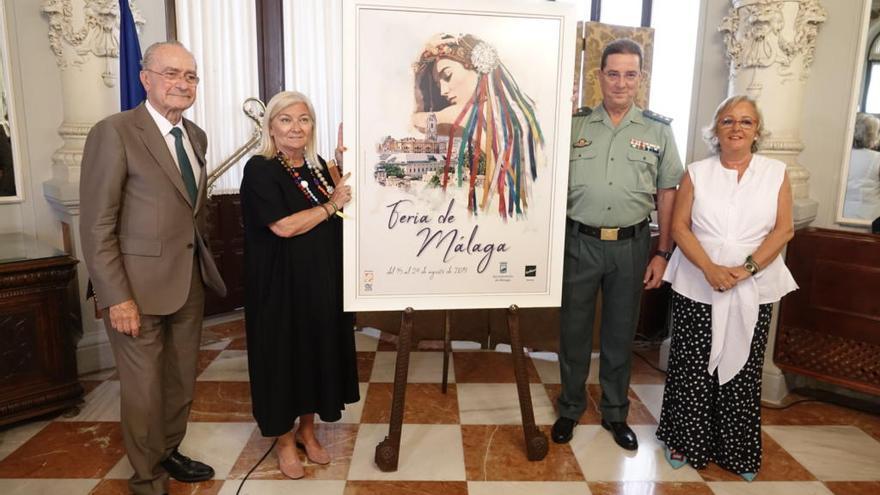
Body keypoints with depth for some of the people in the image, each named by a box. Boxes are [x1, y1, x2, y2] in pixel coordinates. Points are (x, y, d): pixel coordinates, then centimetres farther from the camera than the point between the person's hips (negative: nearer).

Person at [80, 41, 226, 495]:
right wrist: (117, 298, -17)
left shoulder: (196, 136, 10)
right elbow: (96, 226, -14)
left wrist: (204, 266, 9)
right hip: (139, 287, -6)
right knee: (144, 389, 8)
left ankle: (169, 453, 40)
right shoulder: (113, 132, -12)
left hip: (190, 282, 7)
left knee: (182, 380, 18)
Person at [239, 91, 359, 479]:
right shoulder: (260, 170, -11)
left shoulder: (318, 166, 7)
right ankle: (284, 440, 25)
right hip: (280, 284, -6)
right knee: (283, 355, 6)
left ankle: (307, 429, 33)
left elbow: (342, 216, 6)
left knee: (317, 350, 14)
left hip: (322, 280, 6)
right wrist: (331, 204, -12)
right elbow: (284, 226, -21)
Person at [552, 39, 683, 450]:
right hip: (580, 242, 0)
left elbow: (668, 193, 6)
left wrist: (662, 253, 2)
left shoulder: (658, 130, 4)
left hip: (631, 245, 1)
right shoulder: (575, 125, 1)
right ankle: (570, 408, 29)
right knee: (574, 329, 10)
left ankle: (615, 412, 32)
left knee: (621, 333, 13)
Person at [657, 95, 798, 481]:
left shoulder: (776, 172, 4)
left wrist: (747, 268, -14)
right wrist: (710, 268, -16)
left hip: (754, 291, 1)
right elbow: (679, 226, -3)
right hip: (697, 287, 0)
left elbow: (784, 229, -1)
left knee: (743, 370, 7)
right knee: (692, 367, 4)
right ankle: (685, 442, 21)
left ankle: (738, 452, 23)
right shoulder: (697, 172, 3)